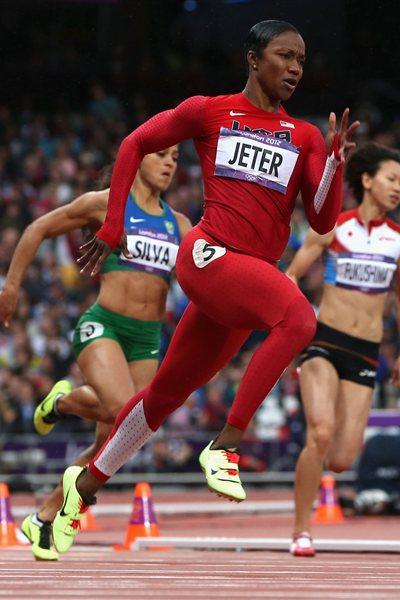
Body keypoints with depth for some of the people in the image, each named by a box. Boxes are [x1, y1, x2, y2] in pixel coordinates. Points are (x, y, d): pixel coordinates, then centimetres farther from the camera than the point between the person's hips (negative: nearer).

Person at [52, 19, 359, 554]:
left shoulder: (304, 138, 14)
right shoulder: (209, 112, 5)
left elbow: (323, 221, 7)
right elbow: (135, 145, 15)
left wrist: (336, 160, -10)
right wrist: (112, 229, 11)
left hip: (251, 280, 5)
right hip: (209, 255, -5)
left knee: (167, 393, 13)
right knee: (298, 318, -32)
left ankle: (87, 480, 30)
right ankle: (226, 445, -28)